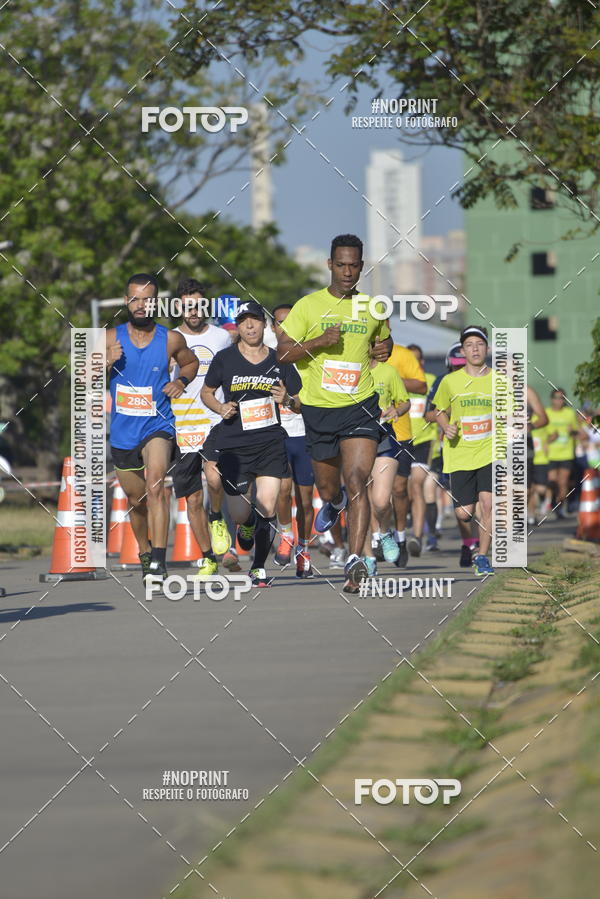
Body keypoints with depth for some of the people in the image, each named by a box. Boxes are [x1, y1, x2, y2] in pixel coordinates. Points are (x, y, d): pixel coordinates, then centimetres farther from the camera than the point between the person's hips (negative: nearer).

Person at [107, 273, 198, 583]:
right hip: (122, 433, 3)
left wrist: (181, 381, -3)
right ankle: (144, 552, 42)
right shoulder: (111, 339, -2)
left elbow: (191, 362, 18)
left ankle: (159, 561, -30)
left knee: (155, 484, -26)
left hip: (157, 426, -3)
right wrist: (106, 363, -16)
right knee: (136, 500, 15)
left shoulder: (171, 340, -3)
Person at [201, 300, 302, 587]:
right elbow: (206, 392, 15)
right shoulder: (224, 359, 1)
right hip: (234, 445, -1)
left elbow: (301, 404, 12)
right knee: (240, 515, -1)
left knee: (267, 509, -11)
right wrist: (221, 408, -5)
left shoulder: (279, 361, 5)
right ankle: (248, 527, 38)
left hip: (271, 442, 1)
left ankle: (259, 568, 8)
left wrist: (287, 400, -10)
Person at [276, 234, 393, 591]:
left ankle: (355, 559, -21)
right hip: (319, 409, 1)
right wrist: (319, 341, -19)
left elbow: (384, 337, 26)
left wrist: (385, 348, 2)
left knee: (356, 481, -18)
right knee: (327, 487, 15)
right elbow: (282, 352, -4)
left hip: (360, 406, -1)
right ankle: (334, 502, 54)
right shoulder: (308, 306, -1)